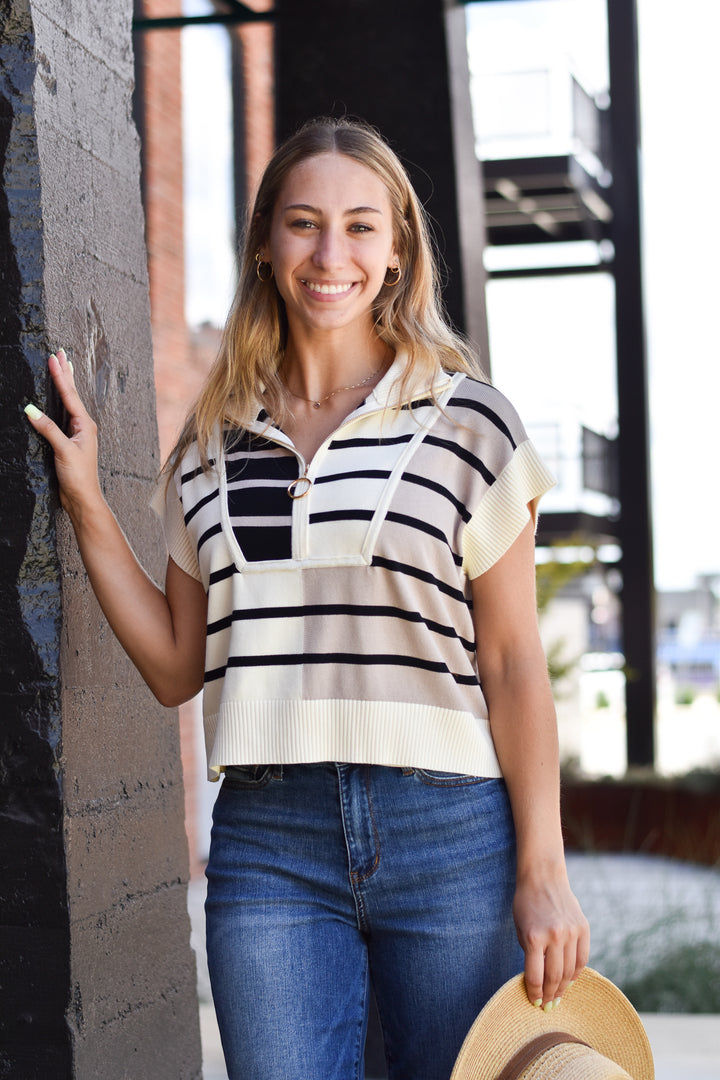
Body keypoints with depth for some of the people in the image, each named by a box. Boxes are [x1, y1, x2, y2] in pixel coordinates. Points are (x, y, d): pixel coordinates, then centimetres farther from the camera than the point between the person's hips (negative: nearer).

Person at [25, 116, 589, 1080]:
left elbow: (513, 662, 0)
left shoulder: (467, 423, 1)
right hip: (267, 842, 2)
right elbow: (175, 666, 14)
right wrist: (86, 503, 9)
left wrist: (543, 873, -3)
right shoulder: (213, 445, 11)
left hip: (448, 830, -2)